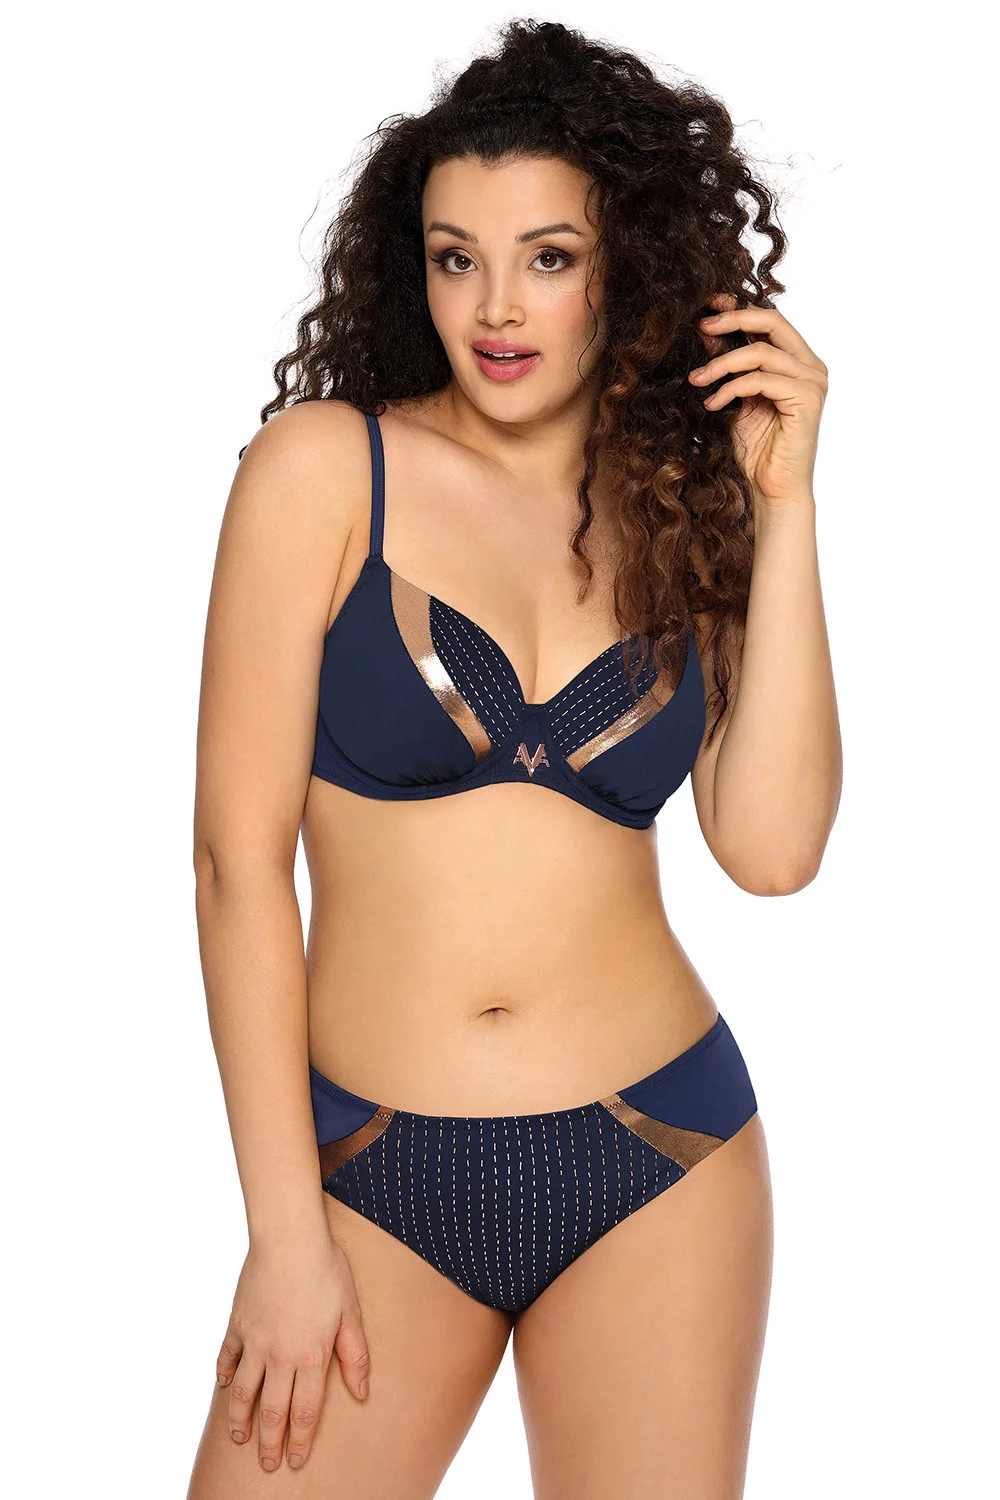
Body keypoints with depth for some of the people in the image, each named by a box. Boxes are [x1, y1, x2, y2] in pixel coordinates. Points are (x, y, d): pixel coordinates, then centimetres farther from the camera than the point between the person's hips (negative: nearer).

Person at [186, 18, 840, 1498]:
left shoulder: (682, 510, 6)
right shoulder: (327, 464, -4)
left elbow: (772, 847, -7)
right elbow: (240, 855, -7)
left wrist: (782, 502, -8)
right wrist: (286, 1227, -8)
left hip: (659, 1160, 2)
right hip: (373, 1167, -2)